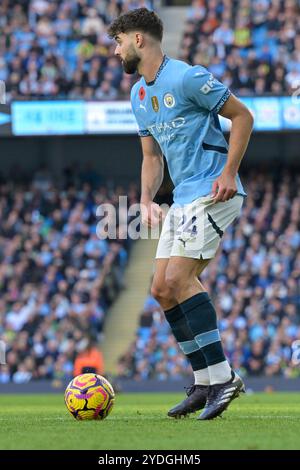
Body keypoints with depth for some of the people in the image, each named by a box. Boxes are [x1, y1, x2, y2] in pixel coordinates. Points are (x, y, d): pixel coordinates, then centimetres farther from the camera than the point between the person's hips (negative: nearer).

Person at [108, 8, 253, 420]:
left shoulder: (187, 78, -11)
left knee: (177, 280, -20)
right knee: (162, 289, 4)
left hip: (213, 193, -9)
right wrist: (147, 200, 6)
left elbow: (242, 116, -8)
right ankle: (205, 384, 9)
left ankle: (222, 376, -16)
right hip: (184, 200, 9)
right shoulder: (138, 94, 16)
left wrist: (228, 173, -17)